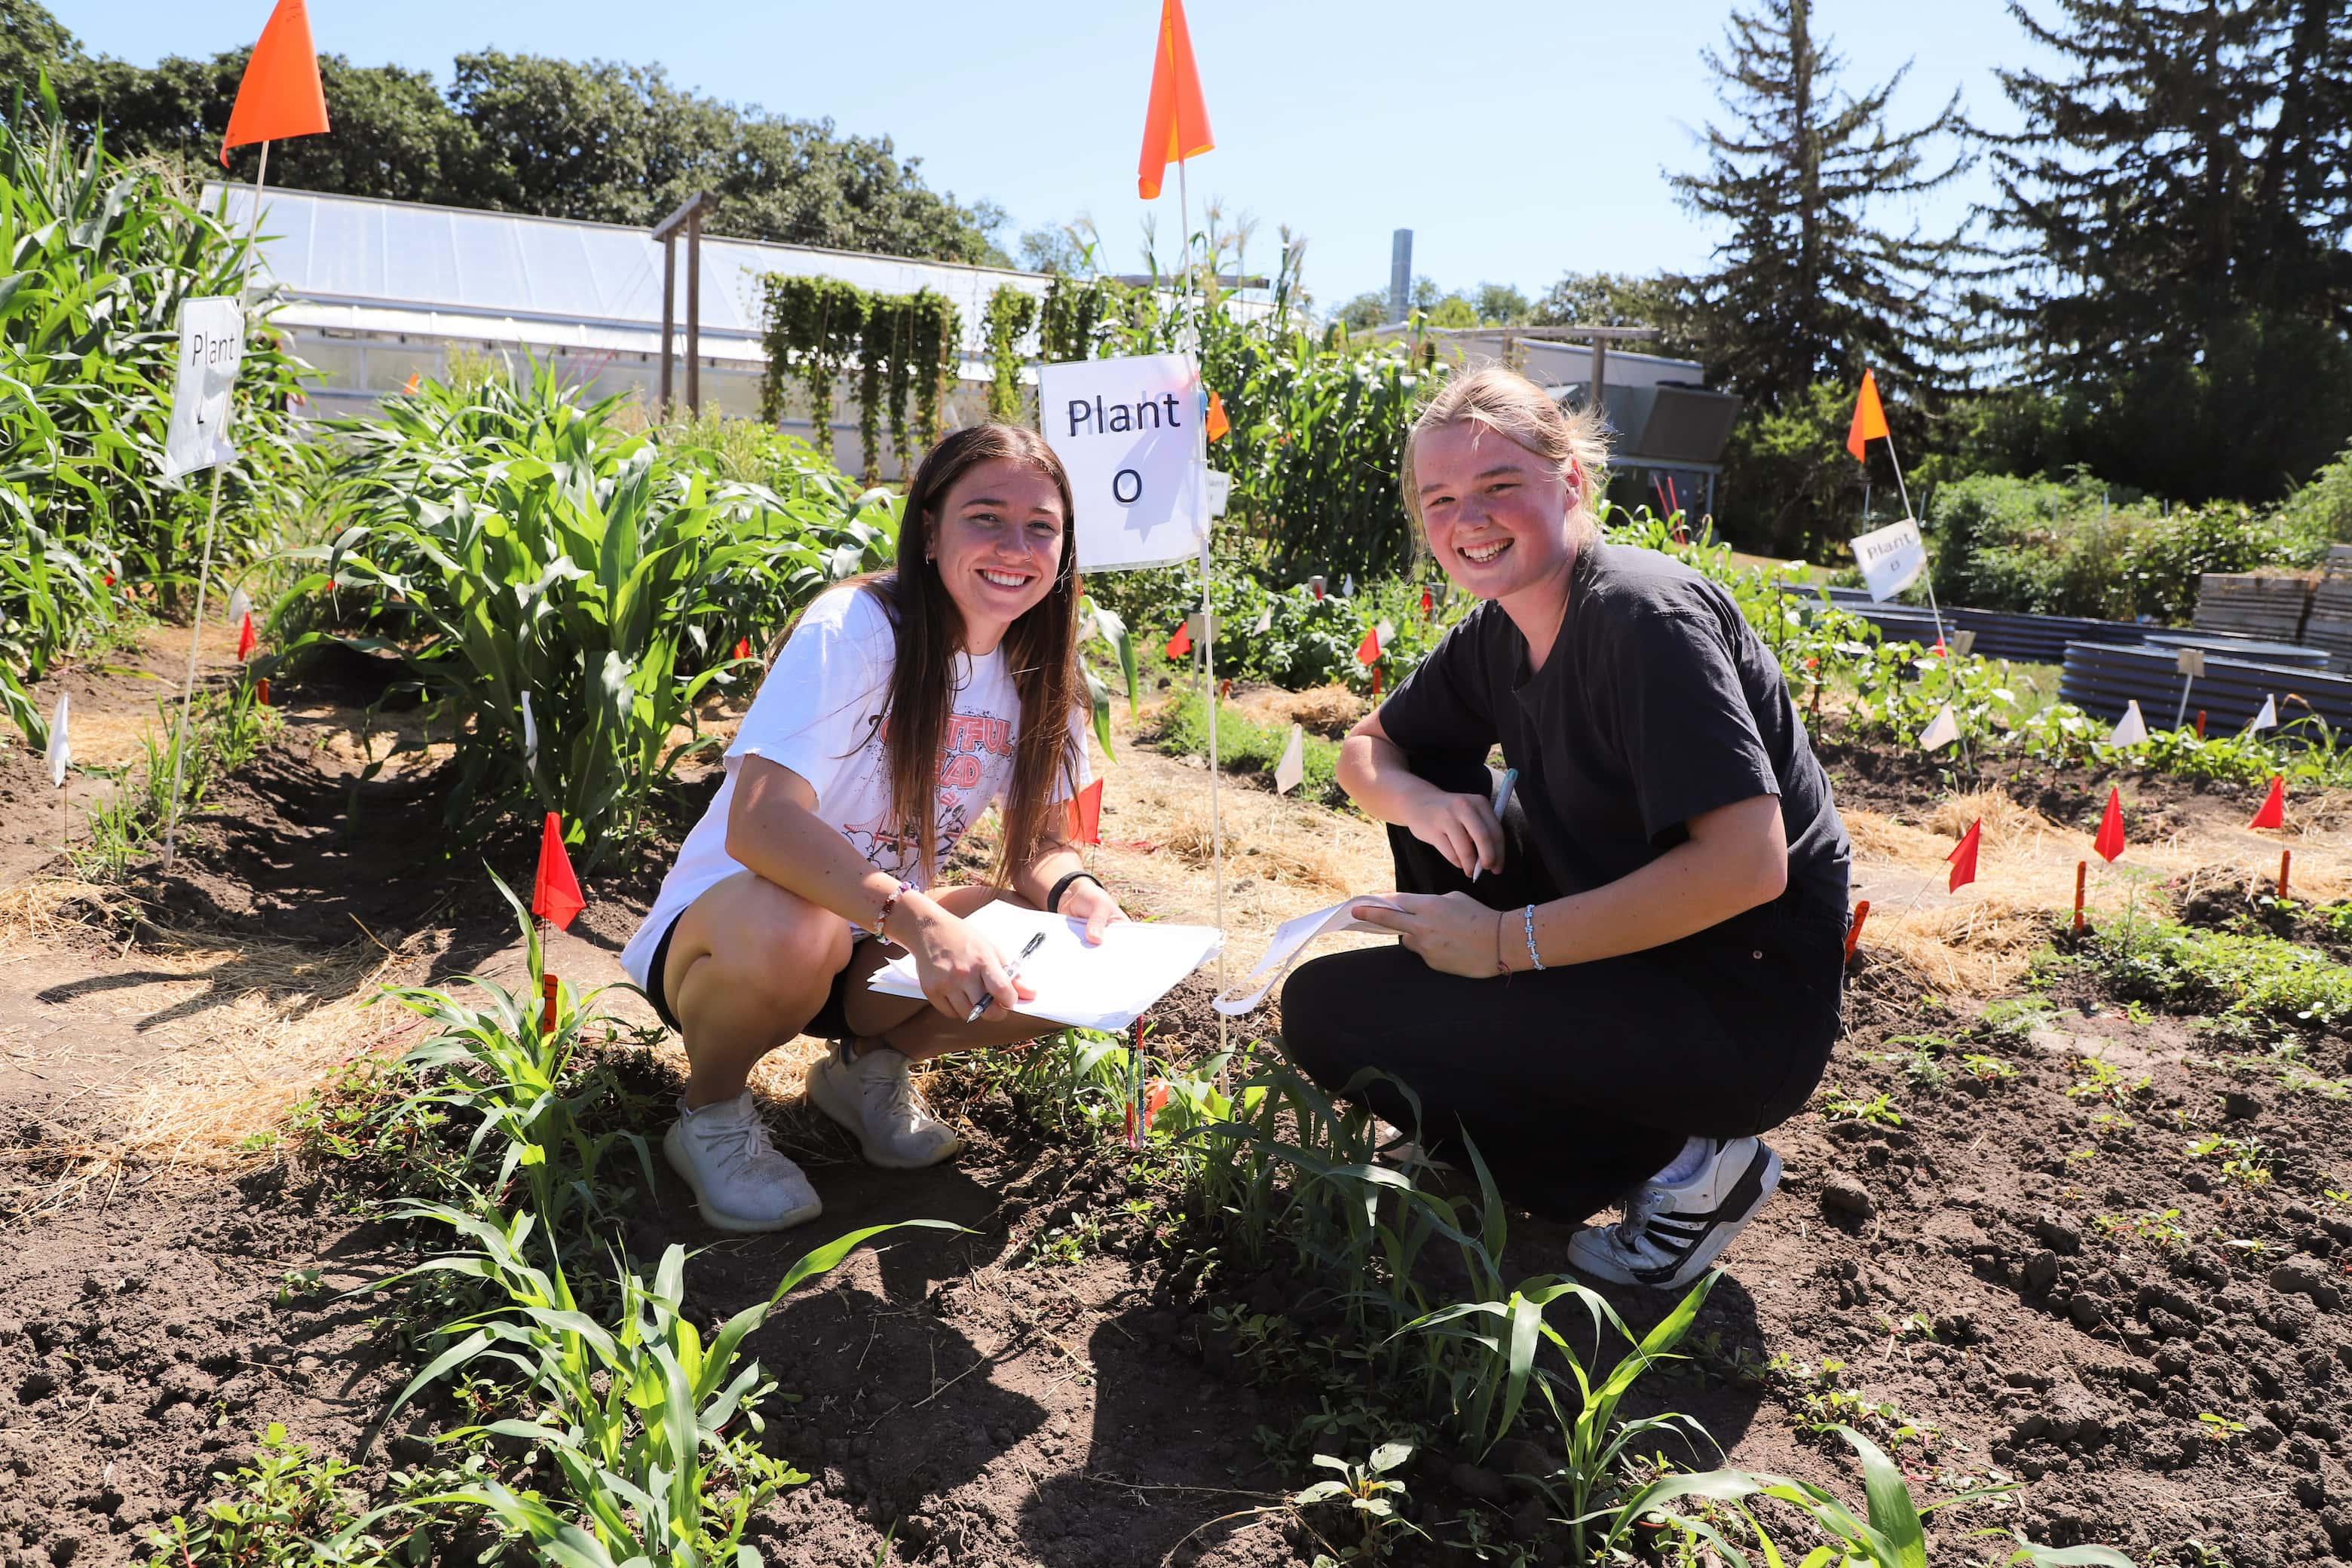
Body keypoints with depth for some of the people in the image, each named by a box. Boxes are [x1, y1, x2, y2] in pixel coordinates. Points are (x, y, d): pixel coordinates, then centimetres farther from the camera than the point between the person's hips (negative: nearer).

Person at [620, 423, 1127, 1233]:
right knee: (792, 930, -40)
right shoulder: (856, 629, -23)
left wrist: (1072, 886, -23)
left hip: (879, 952, 5)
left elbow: (1041, 838, 1)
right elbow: (756, 822, -35)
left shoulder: (1039, 673, -3)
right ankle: (710, 1113, -6)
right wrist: (915, 918, -49)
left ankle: (868, 1067, 8)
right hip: (722, 927, -5)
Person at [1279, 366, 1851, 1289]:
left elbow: (1747, 865, -29)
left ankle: (1669, 1168, -5)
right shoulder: (1494, 634, 5)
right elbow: (1366, 751, 15)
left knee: (1325, 1010, -14)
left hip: (1742, 1014, -8)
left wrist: (1507, 942, -22)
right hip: (1631, 960, 8)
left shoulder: (1644, 615, -21)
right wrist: (1419, 800, -10)